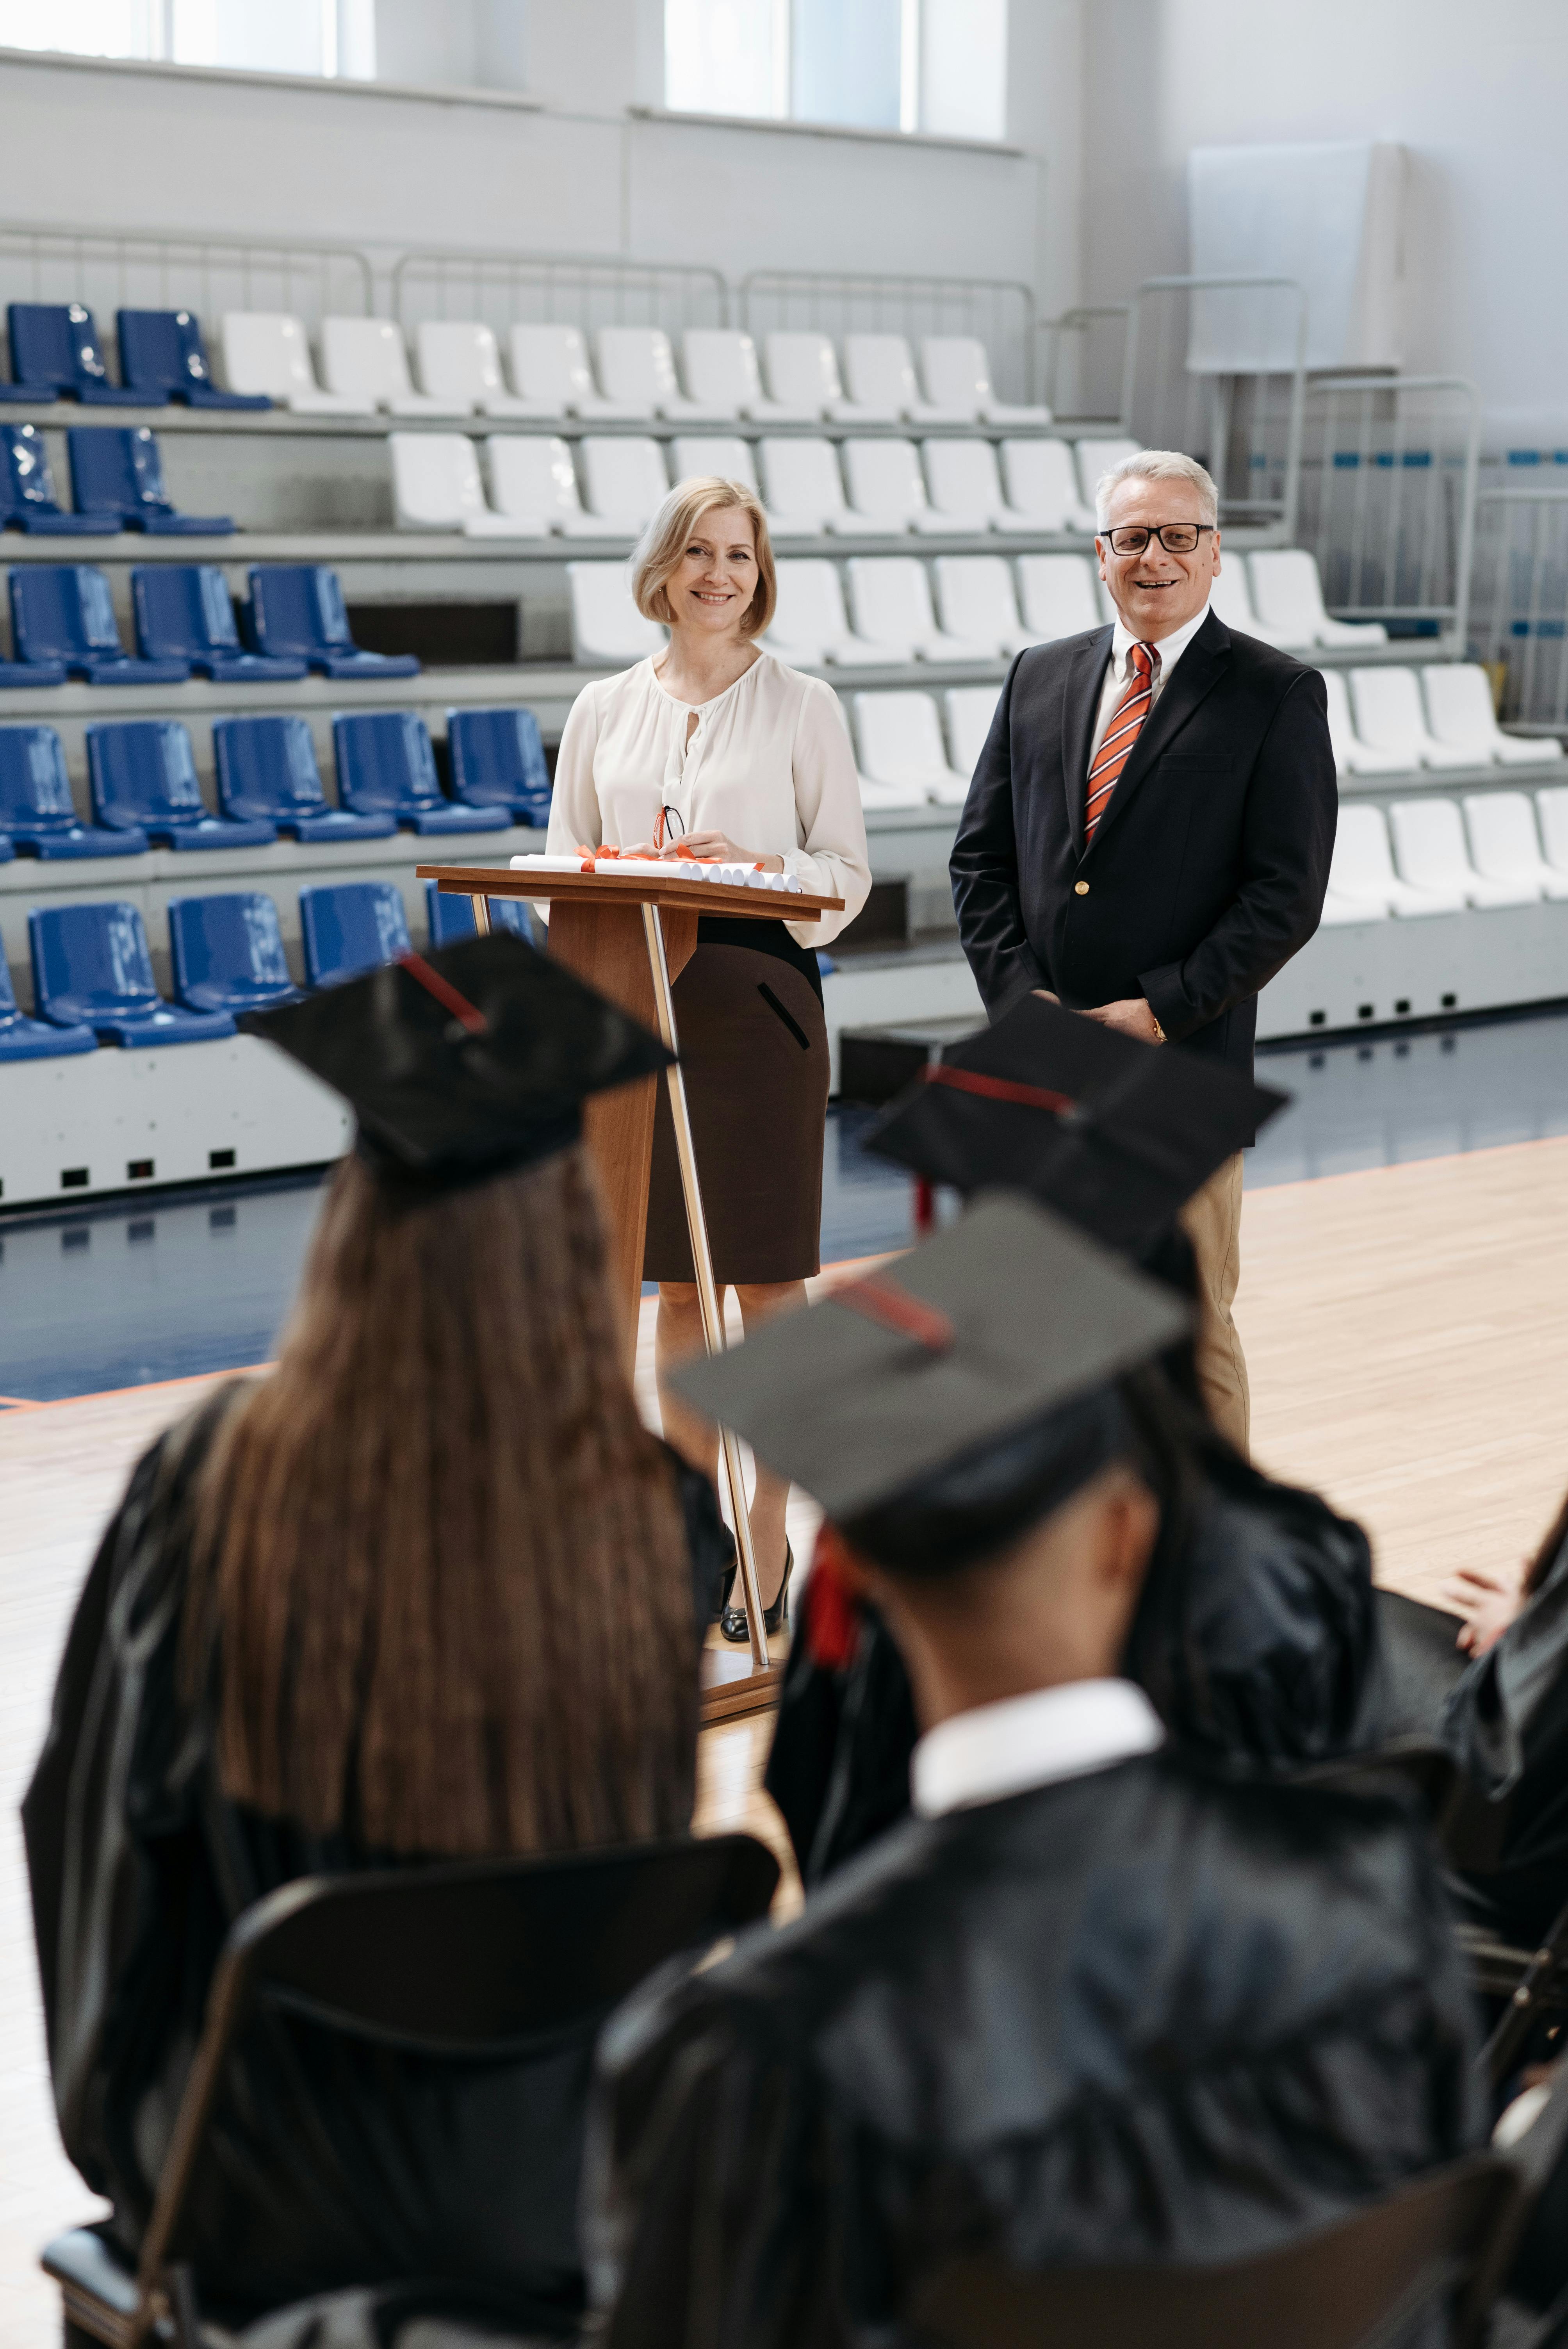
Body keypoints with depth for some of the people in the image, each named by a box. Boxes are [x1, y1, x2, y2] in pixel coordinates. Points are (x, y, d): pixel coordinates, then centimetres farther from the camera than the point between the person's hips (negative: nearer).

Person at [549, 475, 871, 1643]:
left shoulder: (802, 705, 2)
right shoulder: (605, 709, 11)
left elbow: (847, 875, 1)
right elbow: (562, 866, 12)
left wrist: (757, 869, -18)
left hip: (759, 1000, -3)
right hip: (637, 1000, 3)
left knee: (766, 1283, 0)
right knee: (678, 1284, 9)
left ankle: (767, 1555, 9)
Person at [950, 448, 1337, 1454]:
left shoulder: (1279, 694, -1)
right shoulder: (1039, 677, 13)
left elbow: (1288, 893, -7)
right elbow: (981, 856, 11)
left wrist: (1158, 1011, -13)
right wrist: (1022, 996, -3)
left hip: (1185, 1065, -4)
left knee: (1192, 1325, 2)